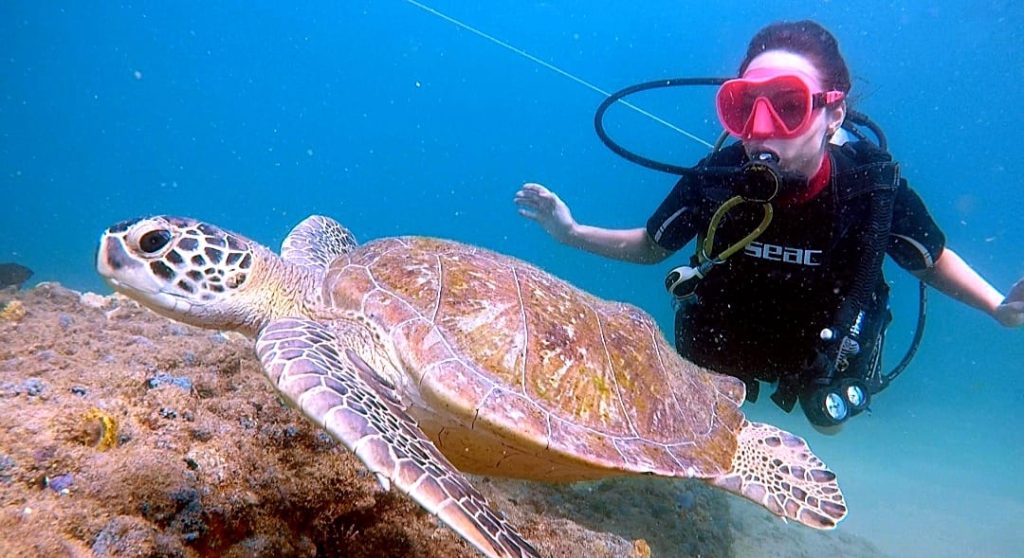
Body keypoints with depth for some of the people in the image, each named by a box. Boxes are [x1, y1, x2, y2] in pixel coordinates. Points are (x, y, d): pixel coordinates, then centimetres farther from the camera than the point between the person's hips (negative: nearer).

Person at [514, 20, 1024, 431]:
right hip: (720, 345, 0)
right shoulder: (715, 179, -30)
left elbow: (932, 260, -8)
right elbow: (651, 246, -11)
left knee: (827, 419, 27)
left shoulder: (875, 186, -30)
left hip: (819, 354, 0)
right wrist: (574, 234, -22)